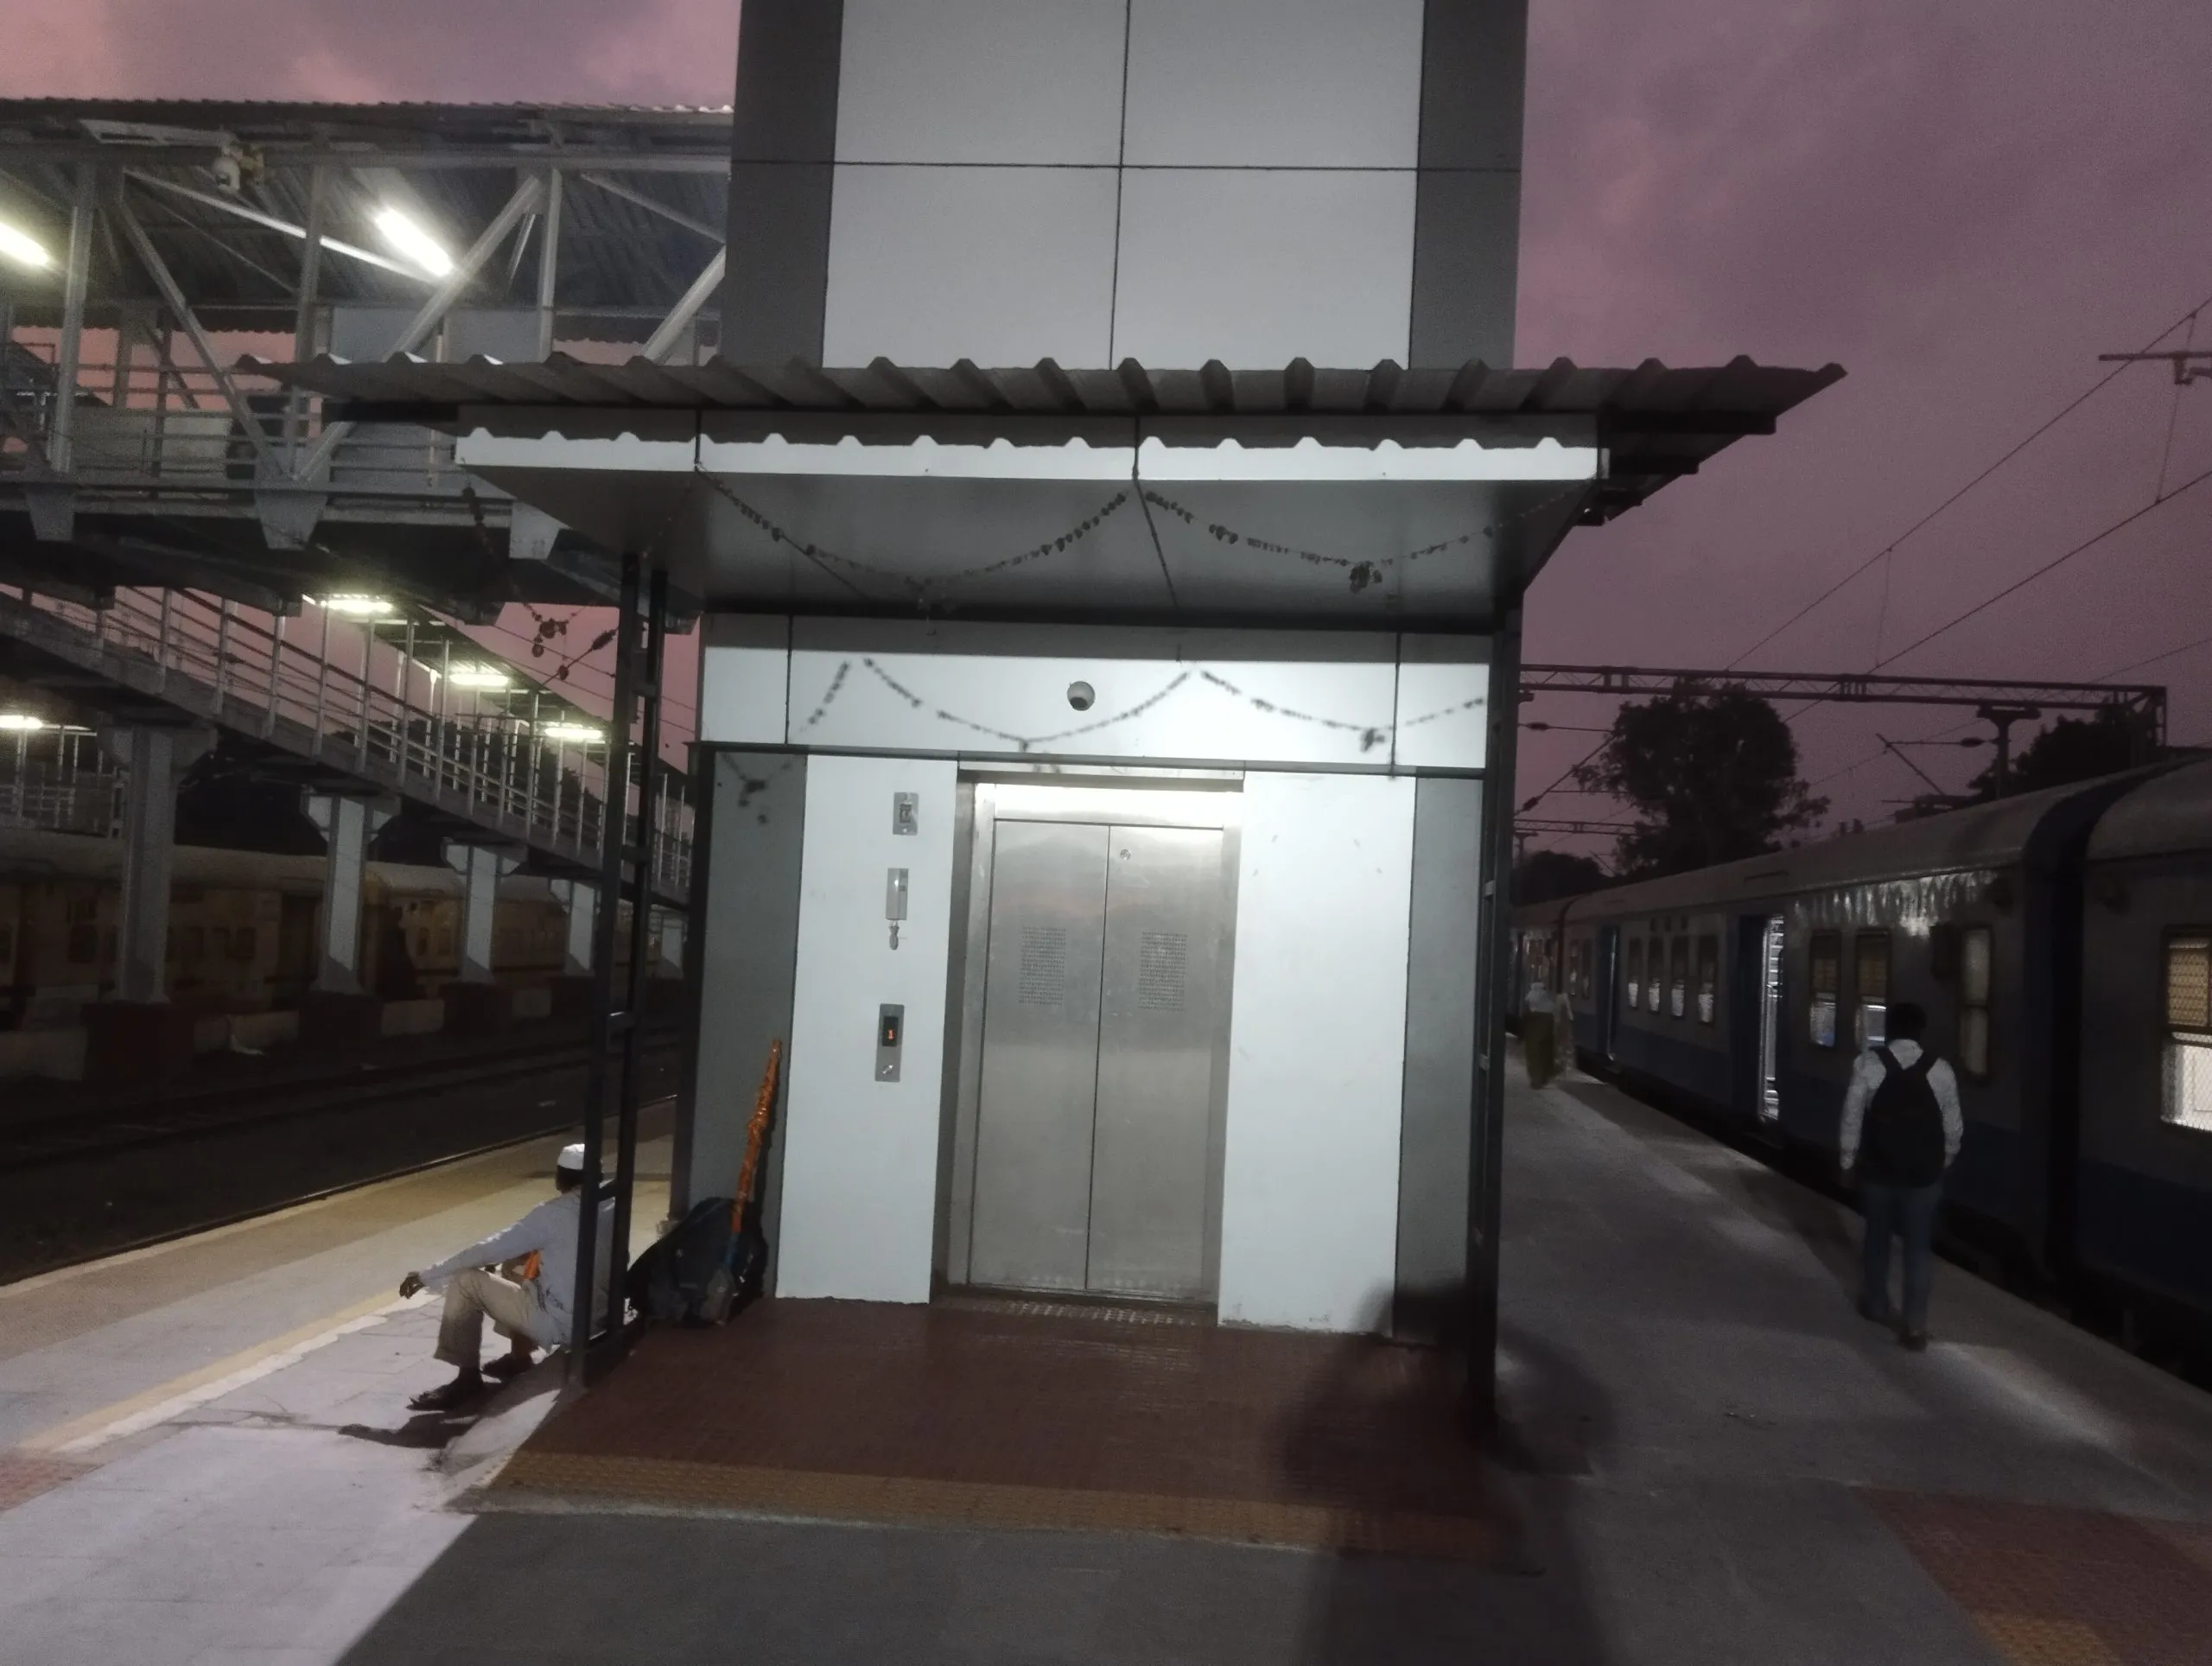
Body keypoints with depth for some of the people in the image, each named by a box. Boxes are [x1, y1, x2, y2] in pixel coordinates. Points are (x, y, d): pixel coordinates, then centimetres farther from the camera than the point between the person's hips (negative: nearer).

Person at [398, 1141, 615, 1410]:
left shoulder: (555, 1213, -15)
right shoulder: (611, 1207, 4)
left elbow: (491, 1249, -13)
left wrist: (428, 1275, -5)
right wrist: (530, 1253, 22)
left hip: (560, 1323, -8)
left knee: (466, 1282, -2)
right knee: (519, 1264, 26)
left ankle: (467, 1378, 4)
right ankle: (519, 1357, 30)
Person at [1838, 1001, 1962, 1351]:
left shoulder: (1868, 1063, -9)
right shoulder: (1940, 1069, -6)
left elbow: (1852, 1115, -6)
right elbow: (1953, 1123, 3)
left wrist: (1848, 1160, 6)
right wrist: (1946, 1159, 21)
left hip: (1878, 1168, 0)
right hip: (1924, 1172, 0)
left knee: (1878, 1237, 19)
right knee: (1919, 1247, 8)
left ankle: (1877, 1304, 36)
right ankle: (1915, 1326, 6)